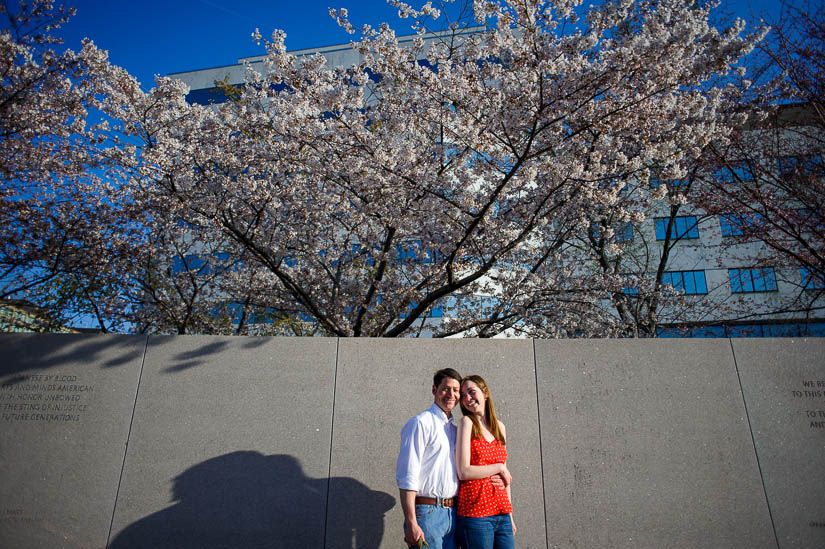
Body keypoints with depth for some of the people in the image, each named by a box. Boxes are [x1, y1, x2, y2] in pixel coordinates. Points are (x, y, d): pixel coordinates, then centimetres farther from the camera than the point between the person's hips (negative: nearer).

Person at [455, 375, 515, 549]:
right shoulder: (467, 422, -7)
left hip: (502, 514, 5)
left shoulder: (500, 427, 11)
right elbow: (463, 472, -13)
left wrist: (510, 515, 14)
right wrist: (499, 468, -6)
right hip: (475, 513, -5)